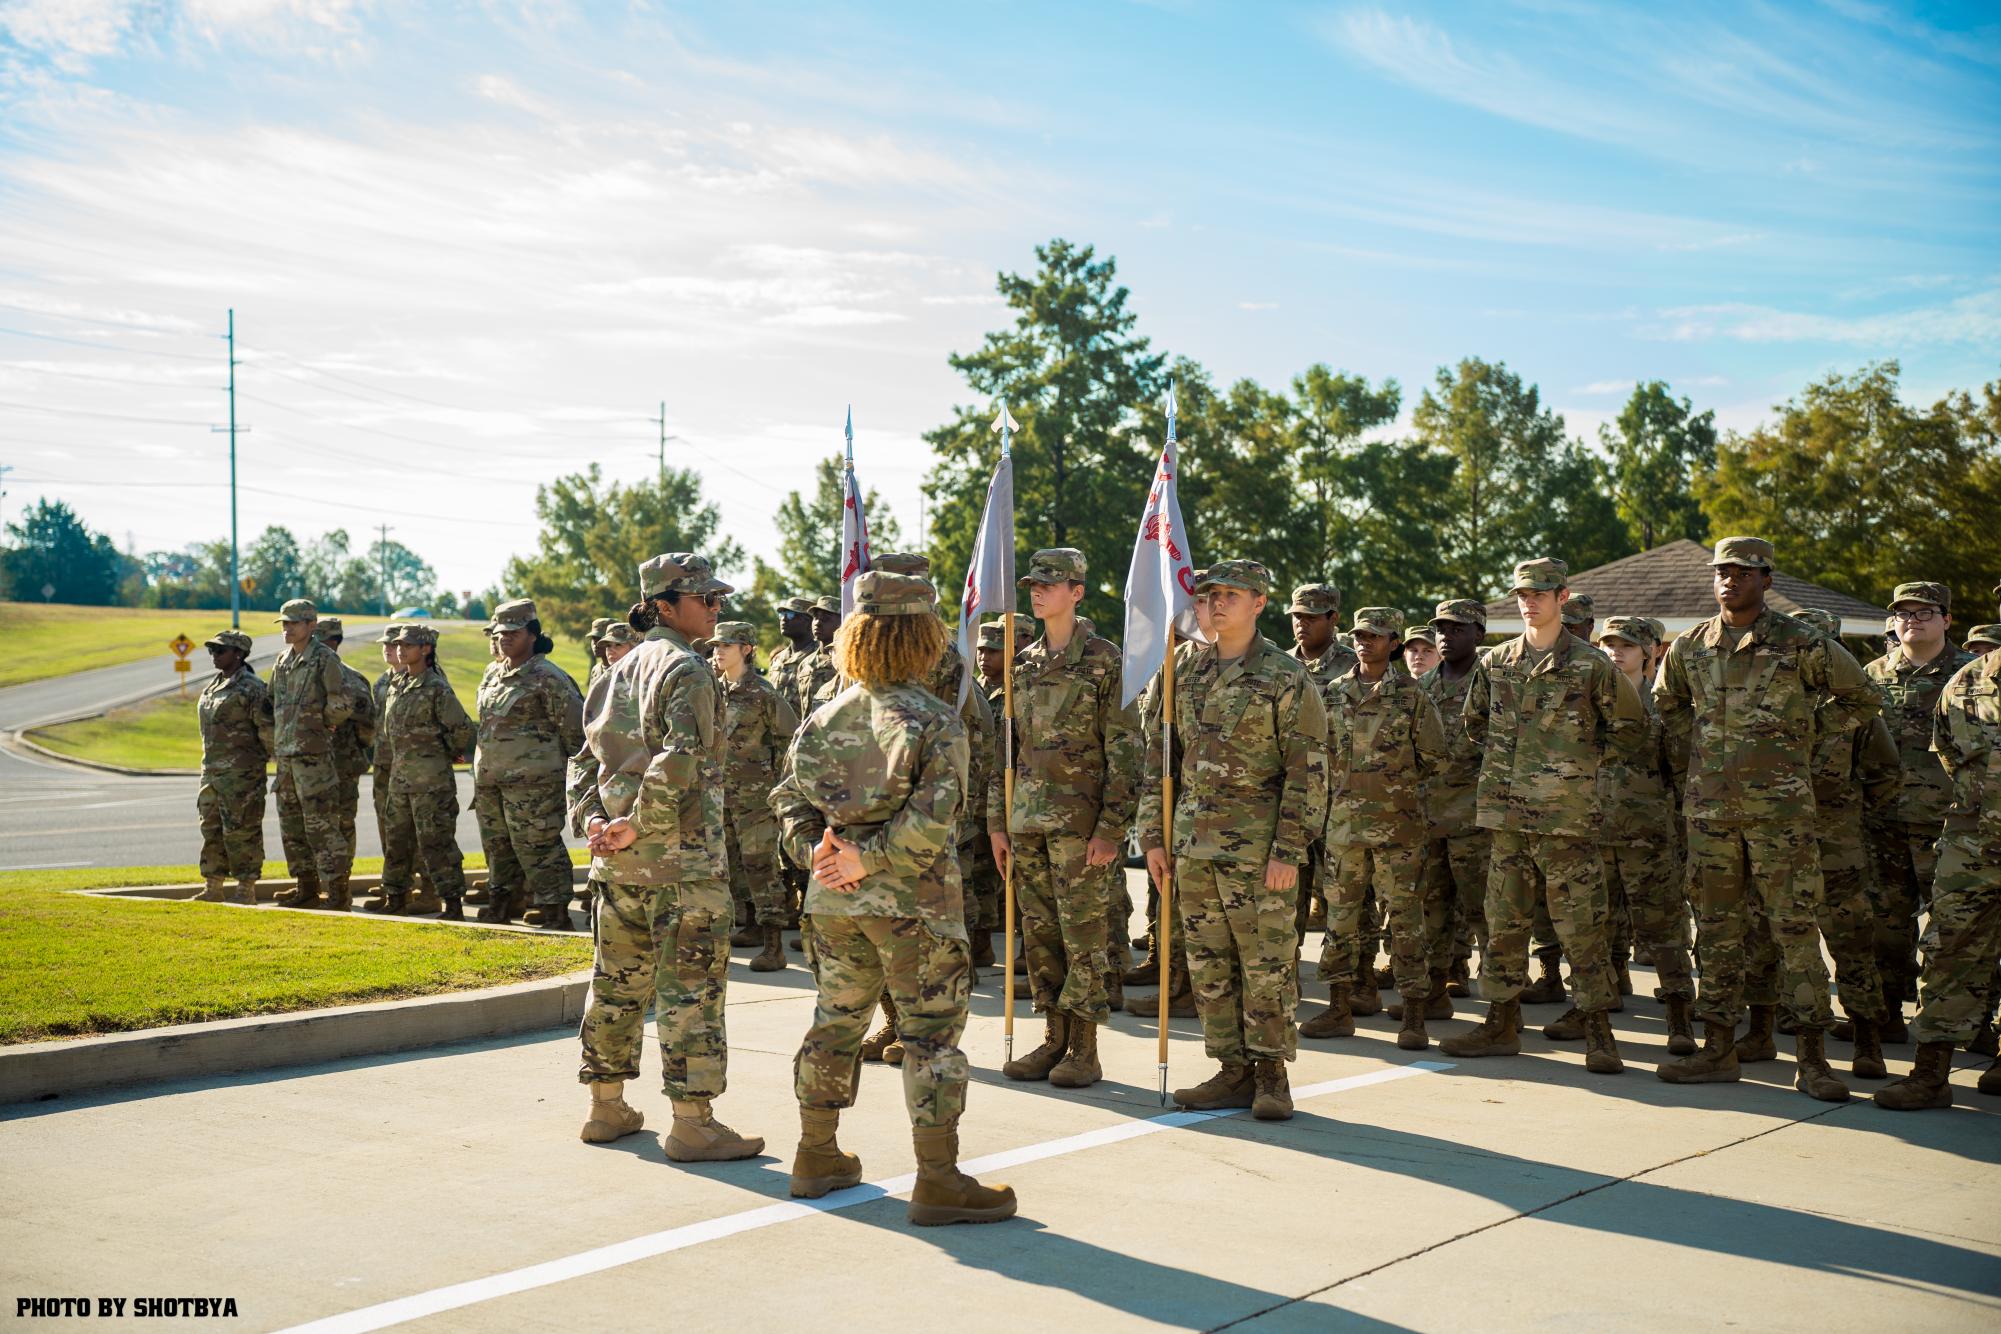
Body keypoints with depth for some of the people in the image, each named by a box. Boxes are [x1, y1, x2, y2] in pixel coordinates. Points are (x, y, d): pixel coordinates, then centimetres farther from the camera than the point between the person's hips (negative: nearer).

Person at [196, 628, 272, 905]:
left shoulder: (251, 688, -12)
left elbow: (268, 729, -13)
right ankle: (212, 888, 19)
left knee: (241, 830, -6)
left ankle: (246, 891, 0)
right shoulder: (212, 687, 16)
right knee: (211, 829, 12)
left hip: (241, 774, -9)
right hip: (211, 770, 9)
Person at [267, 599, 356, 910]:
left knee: (321, 824, -9)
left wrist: (322, 723, -3)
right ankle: (306, 888, 22)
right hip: (285, 754, 8)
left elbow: (343, 704, -17)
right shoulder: (282, 662, 14)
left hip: (313, 755, -8)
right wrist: (274, 743, 17)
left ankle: (337, 893, -6)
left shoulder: (324, 658, -10)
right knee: (292, 825, 13)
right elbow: (272, 702, 25)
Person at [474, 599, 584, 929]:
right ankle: (503, 901, 28)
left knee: (537, 846, -7)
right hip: (489, 778, 8)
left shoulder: (547, 678, -10)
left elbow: (574, 726, -8)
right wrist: (479, 776, 22)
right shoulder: (493, 674, 15)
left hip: (531, 781, -8)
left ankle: (554, 909, -2)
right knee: (497, 844, 15)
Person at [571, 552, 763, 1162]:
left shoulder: (619, 671, 16)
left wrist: (591, 820, 5)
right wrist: (641, 827, -17)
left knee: (618, 980, 15)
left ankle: (607, 1106, 25)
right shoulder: (687, 671, -12)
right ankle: (693, 1122, -2)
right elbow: (678, 762, -24)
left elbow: (586, 756, 16)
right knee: (690, 986, -4)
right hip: (682, 855, -9)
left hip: (619, 857, 9)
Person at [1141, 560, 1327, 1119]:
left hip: (1258, 847, -6)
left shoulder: (1286, 677, -5)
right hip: (1194, 844, 6)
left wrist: (1288, 851, -14)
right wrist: (1154, 836, 9)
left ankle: (1271, 1076, 10)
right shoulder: (1185, 675, 12)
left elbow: (1308, 770, -8)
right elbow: (1158, 758, 15)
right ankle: (1234, 1072, 18)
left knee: (1267, 964, -1)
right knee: (1209, 966, 9)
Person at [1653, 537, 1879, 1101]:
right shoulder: (1690, 647, 7)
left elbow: (1862, 700, 8)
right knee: (1716, 927, 8)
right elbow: (1667, 703, 27)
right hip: (1709, 806, 4)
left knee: (1794, 926, -3)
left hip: (1780, 806, -4)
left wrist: (1804, 728, 2)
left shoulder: (1802, 644, -4)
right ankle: (1718, 1049, 16)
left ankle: (1812, 1058, 3)